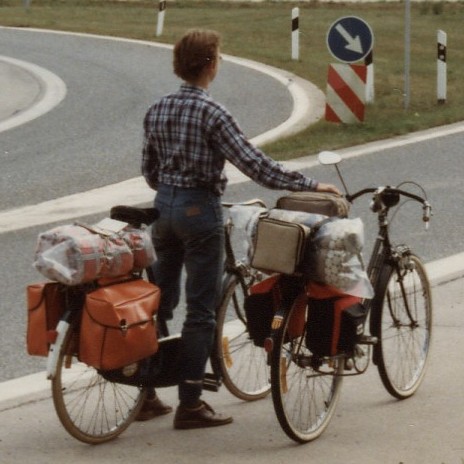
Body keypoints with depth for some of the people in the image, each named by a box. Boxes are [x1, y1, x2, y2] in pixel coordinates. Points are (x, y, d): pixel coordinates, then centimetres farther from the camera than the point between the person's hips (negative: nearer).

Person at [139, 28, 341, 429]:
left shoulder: (157, 111, 6)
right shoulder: (211, 113, -16)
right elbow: (254, 164, -18)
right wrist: (310, 185, -12)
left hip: (164, 206, 7)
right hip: (200, 210, -7)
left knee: (160, 301, 15)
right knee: (201, 309, -1)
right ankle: (189, 404, -1)